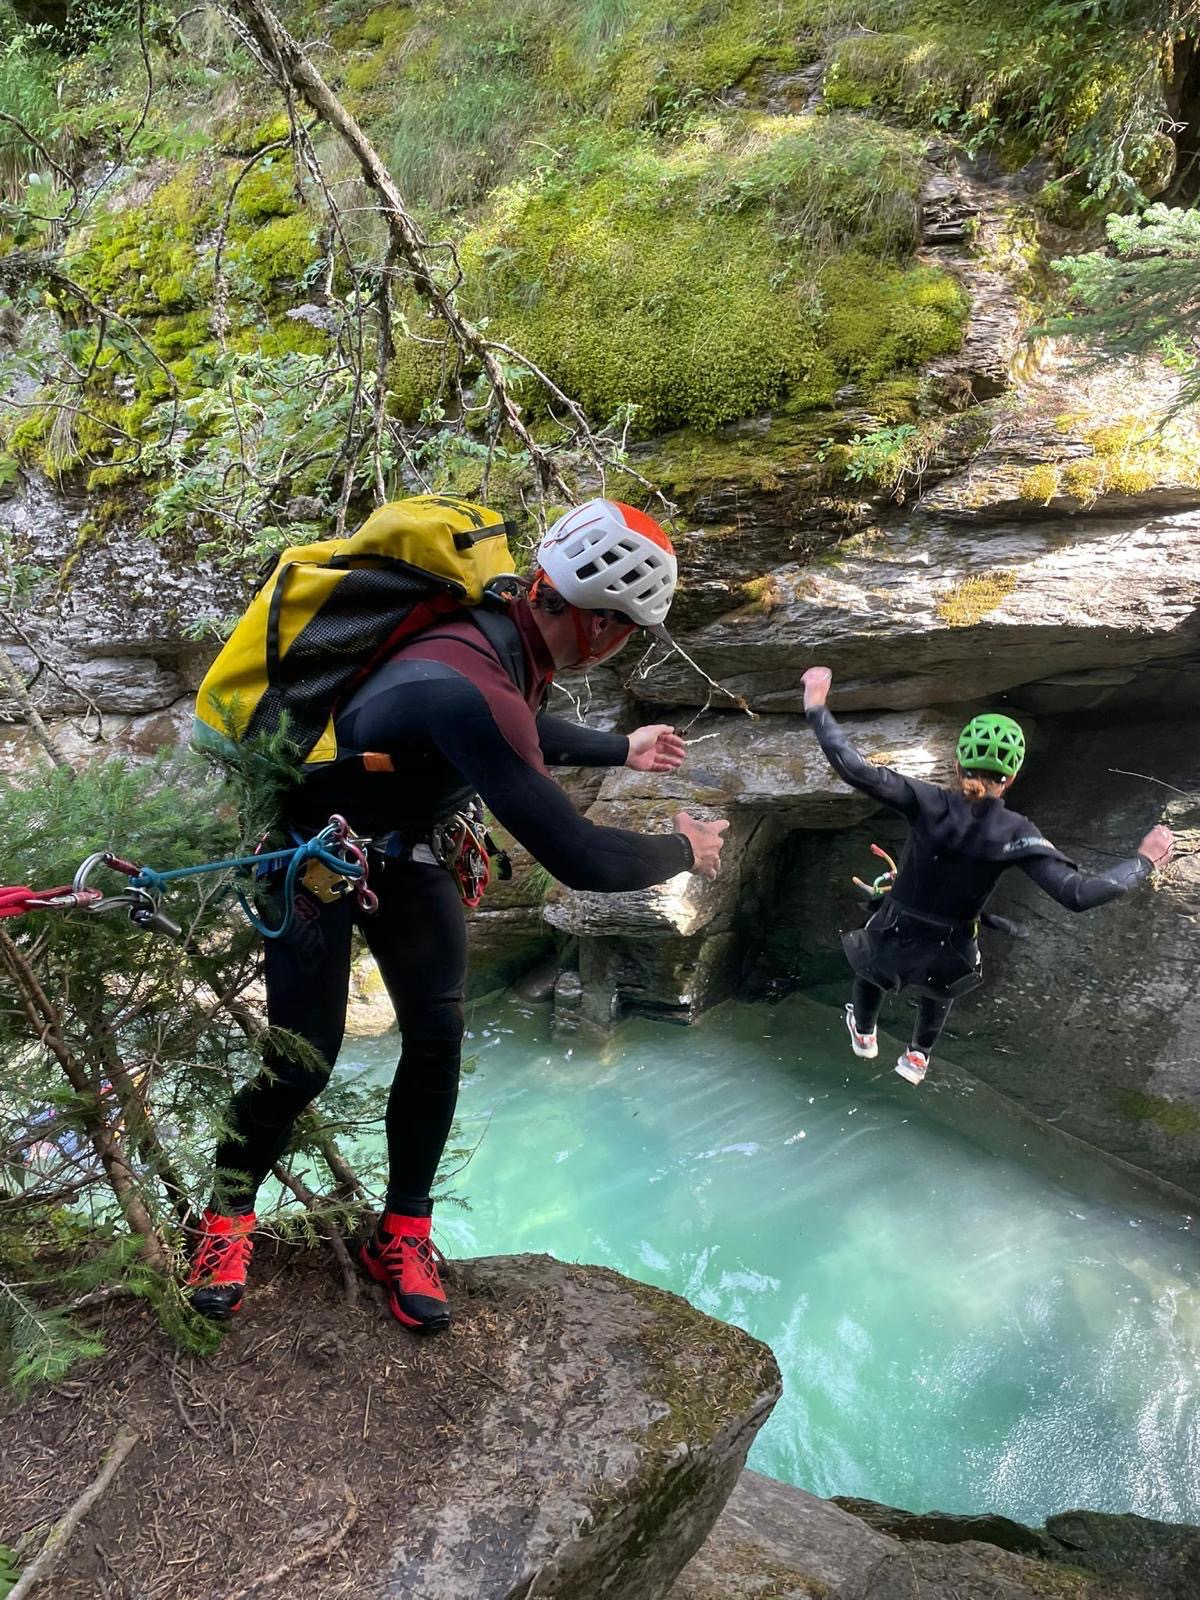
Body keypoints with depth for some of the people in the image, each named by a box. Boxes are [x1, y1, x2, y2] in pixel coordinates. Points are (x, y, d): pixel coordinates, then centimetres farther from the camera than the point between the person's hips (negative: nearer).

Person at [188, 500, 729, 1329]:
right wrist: (683, 850, -20)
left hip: (408, 850, 8)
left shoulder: (508, 632, -13)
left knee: (437, 1038, 1)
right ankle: (228, 1215, 24)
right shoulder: (470, 689, -42)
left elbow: (525, 727, 13)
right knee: (303, 1062, -4)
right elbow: (579, 858, -38)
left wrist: (621, 750, 23)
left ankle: (402, 1233, 19)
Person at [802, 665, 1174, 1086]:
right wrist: (1144, 861, -14)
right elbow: (1078, 894, -27)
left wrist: (816, 708, -30)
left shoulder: (929, 804, -27)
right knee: (939, 989, 39)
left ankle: (863, 1035, 63)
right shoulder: (1015, 834, -23)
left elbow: (855, 771, -37)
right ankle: (918, 1056, 58)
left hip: (893, 936, 0)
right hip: (950, 953, 1)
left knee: (869, 960, 38)